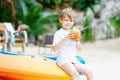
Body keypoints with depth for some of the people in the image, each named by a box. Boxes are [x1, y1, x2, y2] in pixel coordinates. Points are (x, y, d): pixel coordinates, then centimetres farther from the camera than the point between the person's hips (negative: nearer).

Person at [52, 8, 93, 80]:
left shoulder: (73, 33, 17)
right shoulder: (58, 33, -3)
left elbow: (79, 49, 14)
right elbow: (54, 49, -15)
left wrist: (77, 41, -7)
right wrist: (66, 38, -21)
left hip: (73, 60, 7)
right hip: (63, 60, -7)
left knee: (89, 73, -8)